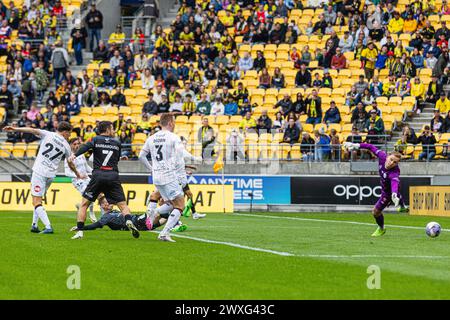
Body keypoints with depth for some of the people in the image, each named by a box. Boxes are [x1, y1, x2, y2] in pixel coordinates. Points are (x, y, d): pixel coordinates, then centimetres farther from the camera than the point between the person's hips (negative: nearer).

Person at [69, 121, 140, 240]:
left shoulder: (96, 140, 9)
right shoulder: (117, 143, 16)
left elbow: (86, 147, -11)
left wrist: (75, 155, -25)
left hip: (98, 175, -1)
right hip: (113, 176, 1)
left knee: (84, 204, 10)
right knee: (123, 205, 5)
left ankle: (79, 231, 0)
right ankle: (129, 221, -24)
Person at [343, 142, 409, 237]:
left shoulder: (394, 173, -49)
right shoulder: (383, 156, -33)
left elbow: (395, 183, -69)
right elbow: (372, 148, -19)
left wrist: (394, 194, -87)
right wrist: (357, 146, -20)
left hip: (388, 191, -7)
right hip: (384, 186, 7)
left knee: (376, 211, -1)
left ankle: (381, 229, 32)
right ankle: (403, 207, 76)